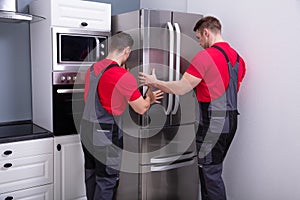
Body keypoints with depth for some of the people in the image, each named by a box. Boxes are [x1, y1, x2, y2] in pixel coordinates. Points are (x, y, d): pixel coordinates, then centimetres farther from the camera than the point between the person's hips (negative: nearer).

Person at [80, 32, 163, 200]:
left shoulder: (92, 69, 6)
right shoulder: (124, 76, -17)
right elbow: (141, 109, -9)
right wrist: (150, 97, 12)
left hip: (86, 131, 8)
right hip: (106, 136, -8)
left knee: (91, 176, 19)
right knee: (107, 180, 5)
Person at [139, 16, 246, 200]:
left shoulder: (206, 55, -14)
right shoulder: (237, 57, 12)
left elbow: (180, 89, -16)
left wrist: (154, 82, -2)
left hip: (213, 123, -9)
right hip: (231, 121, 9)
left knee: (210, 173, 2)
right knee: (213, 170, 19)